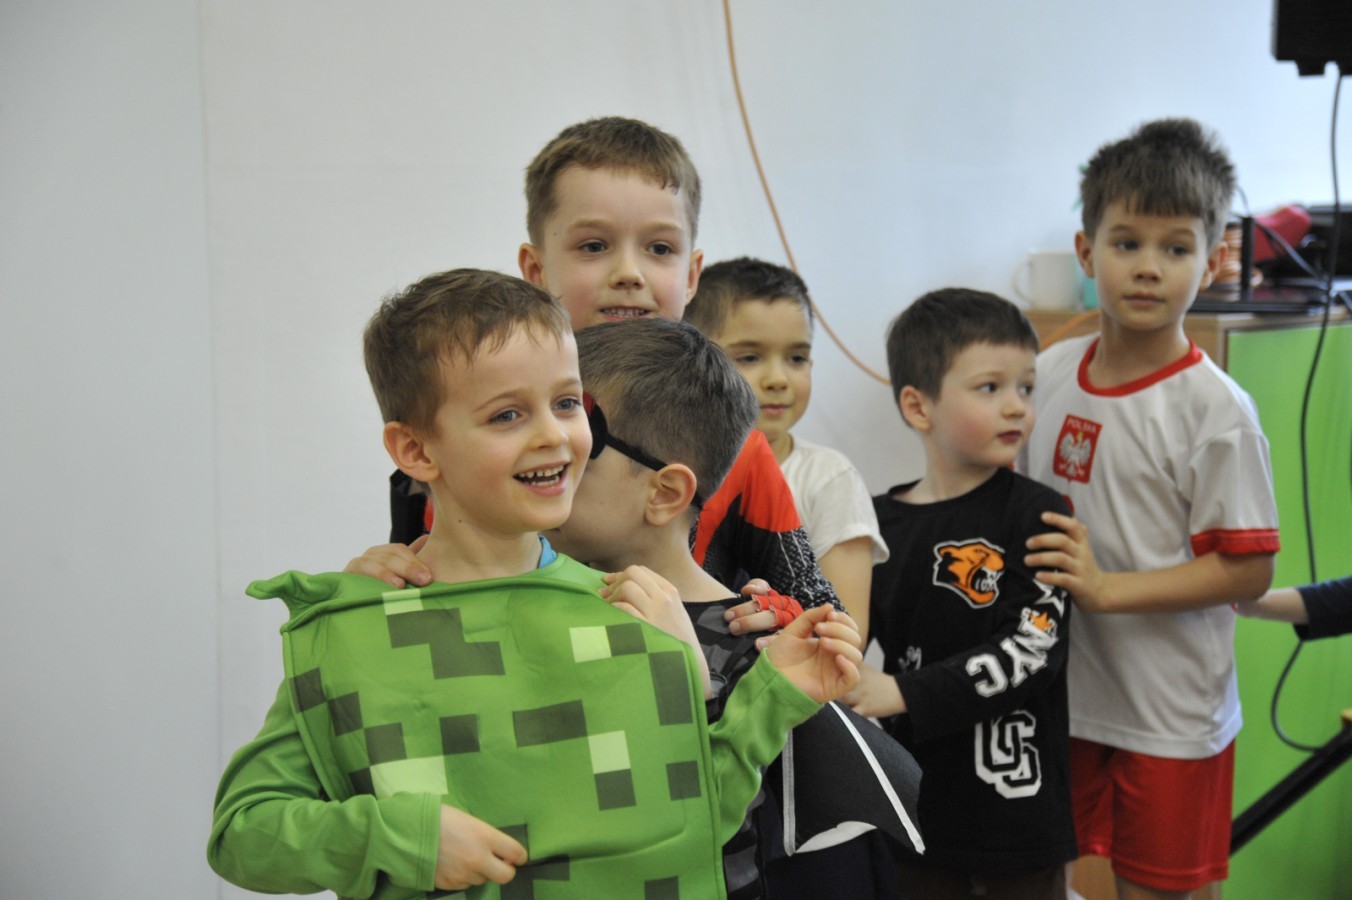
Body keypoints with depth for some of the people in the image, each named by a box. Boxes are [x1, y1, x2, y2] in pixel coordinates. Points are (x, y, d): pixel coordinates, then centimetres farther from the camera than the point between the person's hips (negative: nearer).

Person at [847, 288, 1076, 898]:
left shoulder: (1036, 516, -6)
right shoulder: (880, 523, 2)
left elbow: (1033, 647, -15)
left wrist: (906, 694, -20)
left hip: (1018, 808, -2)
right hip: (914, 805, 2)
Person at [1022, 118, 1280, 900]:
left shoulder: (1215, 409, -14)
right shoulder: (1050, 373, 1)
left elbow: (1248, 570, -16)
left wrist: (1107, 588, -23)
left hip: (1170, 714, -4)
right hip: (1055, 689, 5)